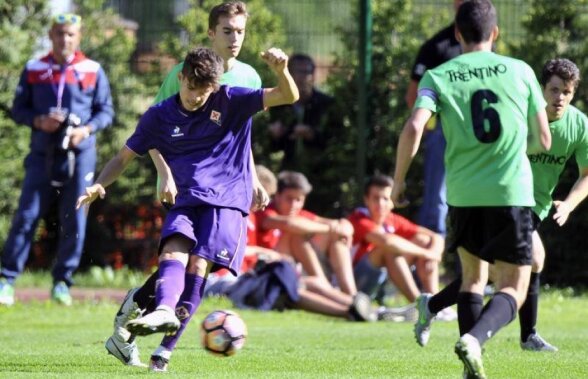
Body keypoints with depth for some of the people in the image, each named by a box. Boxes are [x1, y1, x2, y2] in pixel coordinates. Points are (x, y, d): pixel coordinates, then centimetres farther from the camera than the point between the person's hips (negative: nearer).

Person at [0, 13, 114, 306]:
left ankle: (62, 282, 11)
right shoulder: (33, 70, 7)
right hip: (42, 155, 0)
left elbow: (106, 111, 7)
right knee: (26, 216, -5)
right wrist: (39, 122, -11)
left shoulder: (93, 71, 4)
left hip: (79, 154, 0)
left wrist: (87, 130, -11)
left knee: (73, 221, 1)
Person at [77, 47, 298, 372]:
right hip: (187, 202, 3)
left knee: (198, 264, -18)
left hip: (227, 201, -3)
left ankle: (167, 348, -19)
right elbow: (125, 156, 13)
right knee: (174, 249, -26)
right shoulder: (160, 117, 5)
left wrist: (281, 70, -29)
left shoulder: (231, 101, -1)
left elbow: (289, 97, -7)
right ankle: (164, 312, -52)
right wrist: (98, 185, -6)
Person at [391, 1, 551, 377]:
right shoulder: (520, 71, 4)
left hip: (463, 193, 2)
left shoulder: (438, 76, 2)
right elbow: (543, 140, 9)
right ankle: (475, 339, -24)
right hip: (512, 193, -2)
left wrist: (398, 181, 0)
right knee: (513, 289, 4)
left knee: (473, 277, 21)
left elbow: (414, 128, -13)